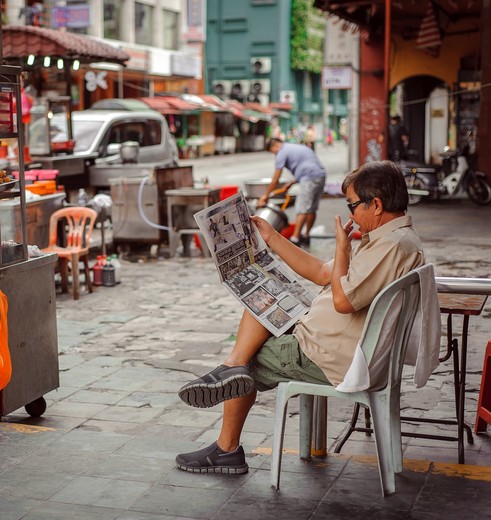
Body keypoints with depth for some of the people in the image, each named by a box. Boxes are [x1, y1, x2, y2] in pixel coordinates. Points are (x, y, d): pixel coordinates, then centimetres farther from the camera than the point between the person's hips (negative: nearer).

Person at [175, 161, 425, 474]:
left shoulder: (395, 245, -24)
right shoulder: (388, 238, 11)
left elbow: (342, 301, -31)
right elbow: (322, 274, 16)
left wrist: (342, 246, -17)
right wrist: (272, 238, 15)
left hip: (331, 359, -10)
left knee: (250, 359, 5)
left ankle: (228, 450, 15)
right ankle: (233, 368, -9)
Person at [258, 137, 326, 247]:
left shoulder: (282, 153, 1)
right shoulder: (299, 147, 28)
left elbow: (275, 180, 0)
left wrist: (266, 195, 11)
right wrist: (290, 184, 27)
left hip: (310, 178, -9)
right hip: (321, 175, 9)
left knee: (302, 209, -12)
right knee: (312, 208, 15)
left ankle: (295, 239, -16)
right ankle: (306, 236, 23)